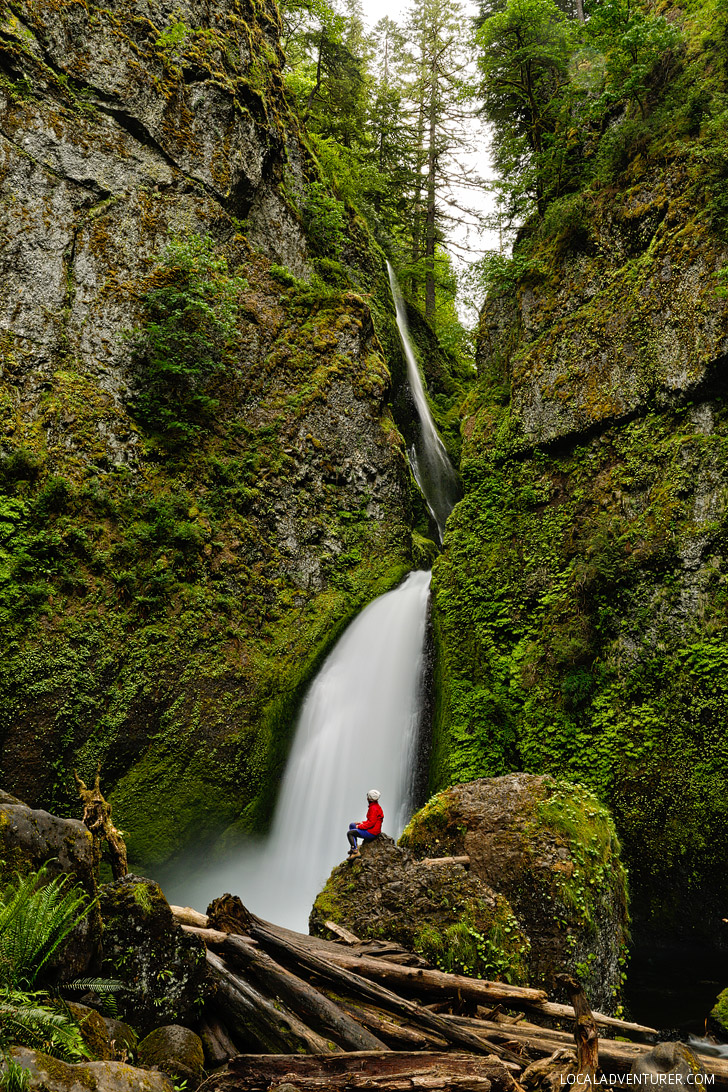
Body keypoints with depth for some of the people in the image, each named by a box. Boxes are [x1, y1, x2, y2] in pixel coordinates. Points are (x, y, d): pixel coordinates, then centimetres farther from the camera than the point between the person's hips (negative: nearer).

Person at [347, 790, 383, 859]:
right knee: (351, 825, 17)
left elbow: (371, 823, -26)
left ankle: (355, 852, -13)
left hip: (371, 832, -11)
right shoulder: (373, 806, 11)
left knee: (349, 833, -11)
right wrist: (362, 823, 10)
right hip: (371, 829, 11)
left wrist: (360, 826, -17)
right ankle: (355, 846, 14)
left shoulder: (374, 808, -21)